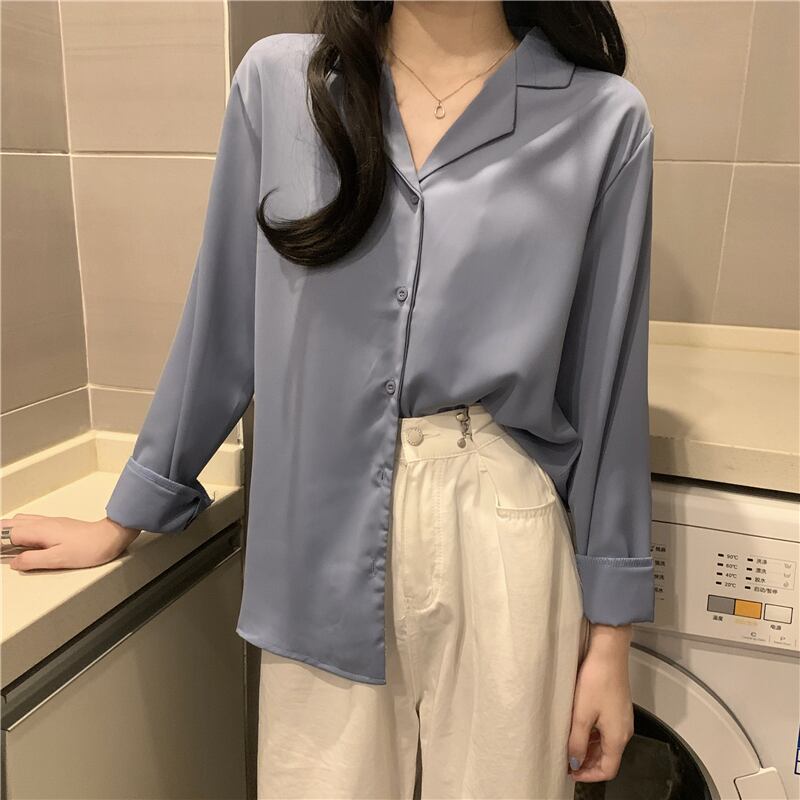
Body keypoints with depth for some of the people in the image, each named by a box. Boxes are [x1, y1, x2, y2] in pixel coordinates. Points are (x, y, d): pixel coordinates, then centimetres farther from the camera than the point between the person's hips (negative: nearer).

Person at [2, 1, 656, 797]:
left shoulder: (601, 117, -3)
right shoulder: (278, 81, 1)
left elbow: (607, 391, -1)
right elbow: (221, 323, 6)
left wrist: (609, 633, 1)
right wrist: (127, 519, 12)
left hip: (499, 544, 0)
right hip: (321, 541, 2)